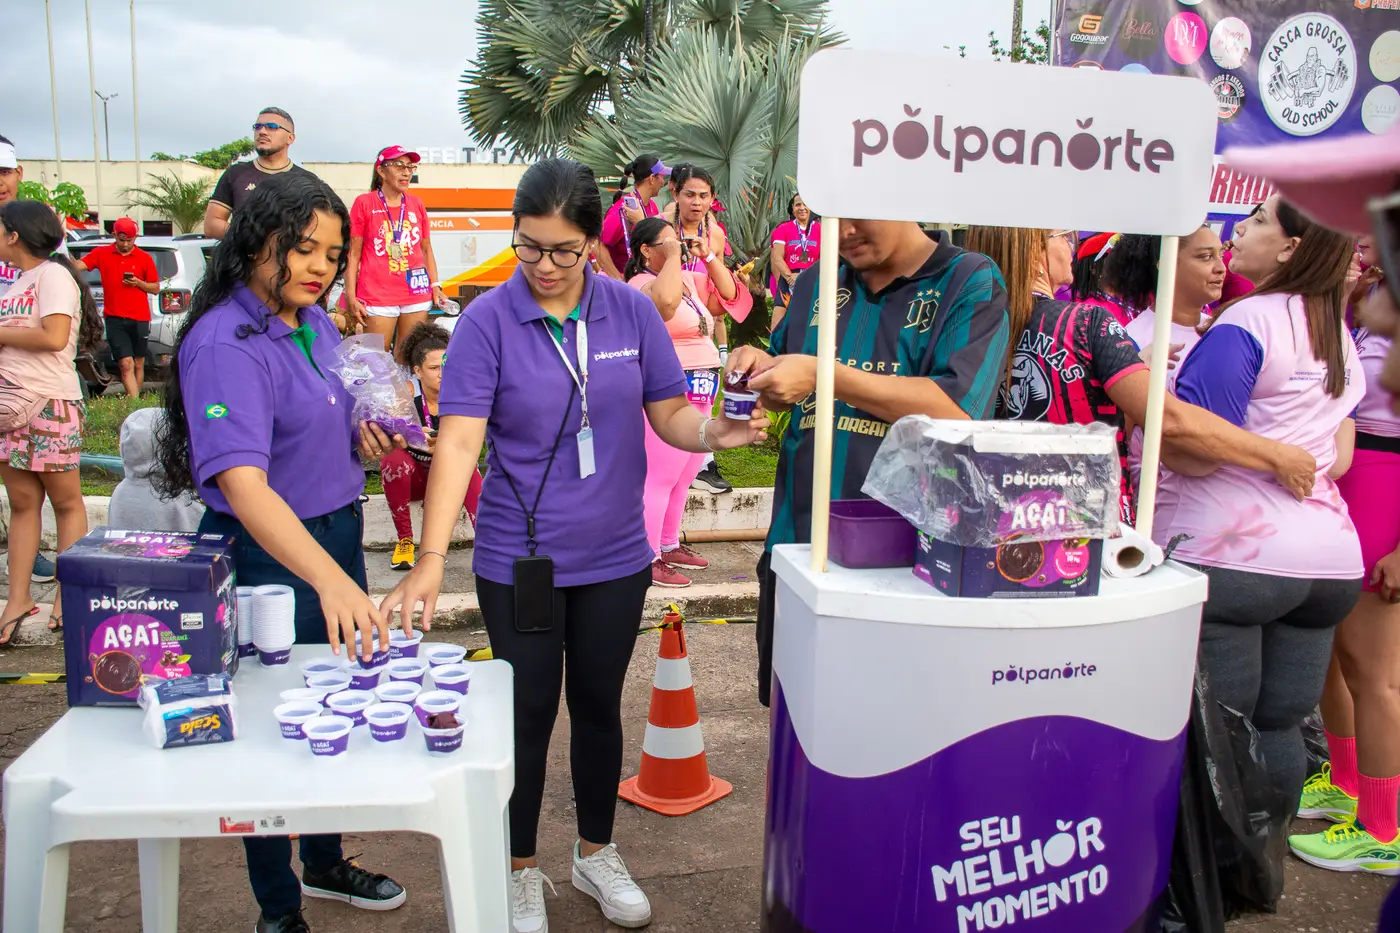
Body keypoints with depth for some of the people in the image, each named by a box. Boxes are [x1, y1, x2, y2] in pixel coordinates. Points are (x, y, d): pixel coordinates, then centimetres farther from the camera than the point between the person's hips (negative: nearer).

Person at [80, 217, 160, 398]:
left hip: (139, 320, 1)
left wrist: (138, 283, -9)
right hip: (114, 320, -1)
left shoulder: (145, 258, 5)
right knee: (126, 364, -10)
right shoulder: (101, 254, 6)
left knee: (138, 365, 8)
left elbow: (156, 288, 7)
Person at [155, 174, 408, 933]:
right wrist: (329, 579, -47)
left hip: (337, 538, 8)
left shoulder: (315, 322, 3)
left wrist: (362, 432, -2)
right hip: (268, 556, -8)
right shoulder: (225, 344, -23)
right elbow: (242, 483, -36)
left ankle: (325, 864, 43)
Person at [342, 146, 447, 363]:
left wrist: (435, 286, 6)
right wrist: (351, 296, -7)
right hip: (378, 295, -3)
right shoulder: (364, 203, 0)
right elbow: (353, 253, -1)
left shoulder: (416, 204, 10)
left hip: (417, 294, 3)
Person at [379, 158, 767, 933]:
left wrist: (716, 430, -21)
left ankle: (596, 855, 40)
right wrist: (431, 559, -27)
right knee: (529, 715, 11)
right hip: (519, 560, -2)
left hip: (614, 557, 3)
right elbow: (458, 441, -19)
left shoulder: (632, 311, -3)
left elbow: (669, 413, 2)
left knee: (599, 705, 18)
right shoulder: (487, 321, -11)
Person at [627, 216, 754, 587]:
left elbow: (729, 296, 18)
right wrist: (673, 257, -22)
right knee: (660, 478, -6)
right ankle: (647, 559, 0)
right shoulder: (642, 284, -12)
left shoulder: (688, 280, 16)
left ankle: (669, 546, 29)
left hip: (701, 394, 9)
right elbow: (665, 300, -36)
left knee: (684, 478, 16)